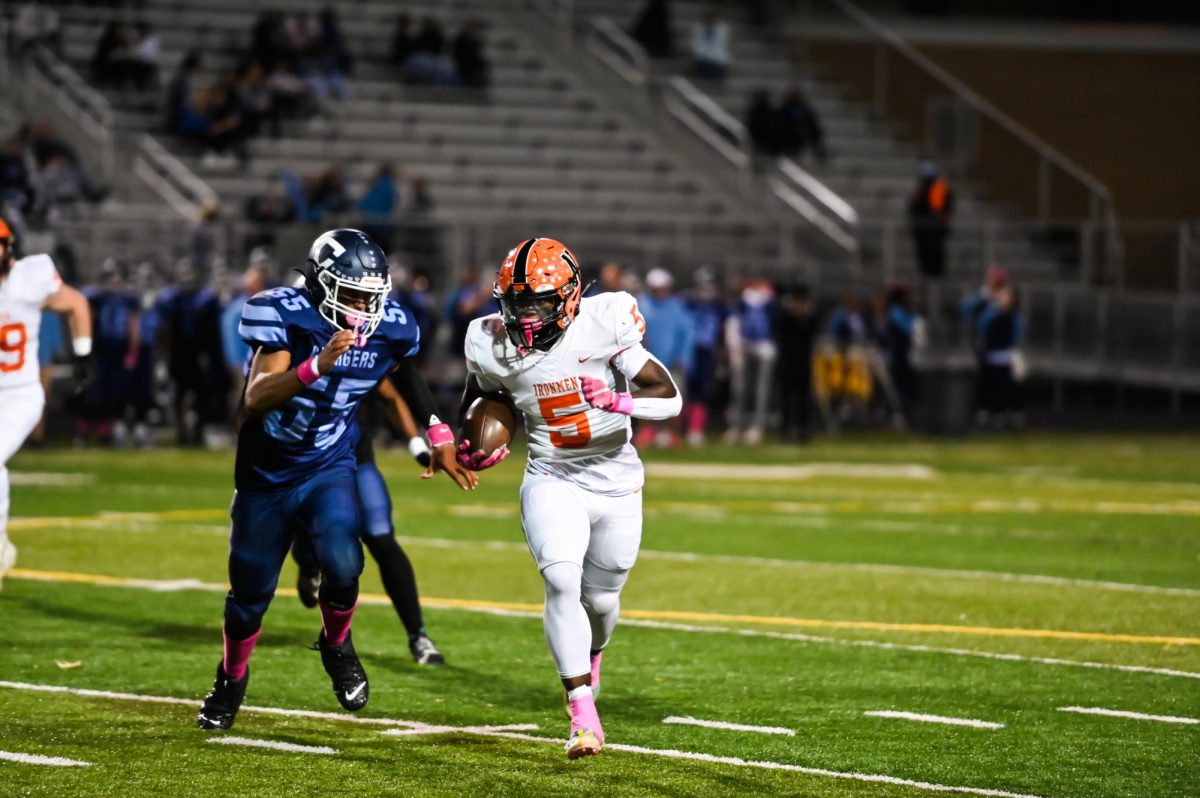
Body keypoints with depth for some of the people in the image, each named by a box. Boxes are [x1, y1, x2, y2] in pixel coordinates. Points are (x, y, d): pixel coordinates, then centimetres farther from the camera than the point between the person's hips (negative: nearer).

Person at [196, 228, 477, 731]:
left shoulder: (389, 329, -12)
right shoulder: (287, 317, -24)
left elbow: (405, 374, 13)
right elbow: (255, 400, -35)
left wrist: (438, 435, 14)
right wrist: (316, 366, -48)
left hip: (328, 470, 1)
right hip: (266, 477, -1)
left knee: (342, 564, -27)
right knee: (250, 594, 11)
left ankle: (336, 646, 5)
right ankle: (231, 680, 41)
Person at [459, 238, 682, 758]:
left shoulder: (603, 327, -19)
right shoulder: (494, 347, -10)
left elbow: (670, 399, -18)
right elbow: (483, 393, 15)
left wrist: (618, 401, -35)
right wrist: (480, 446, -2)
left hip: (616, 483, 0)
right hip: (552, 482, 0)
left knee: (601, 597, 15)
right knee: (562, 581, -24)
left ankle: (590, 658, 53)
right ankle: (583, 716, -23)